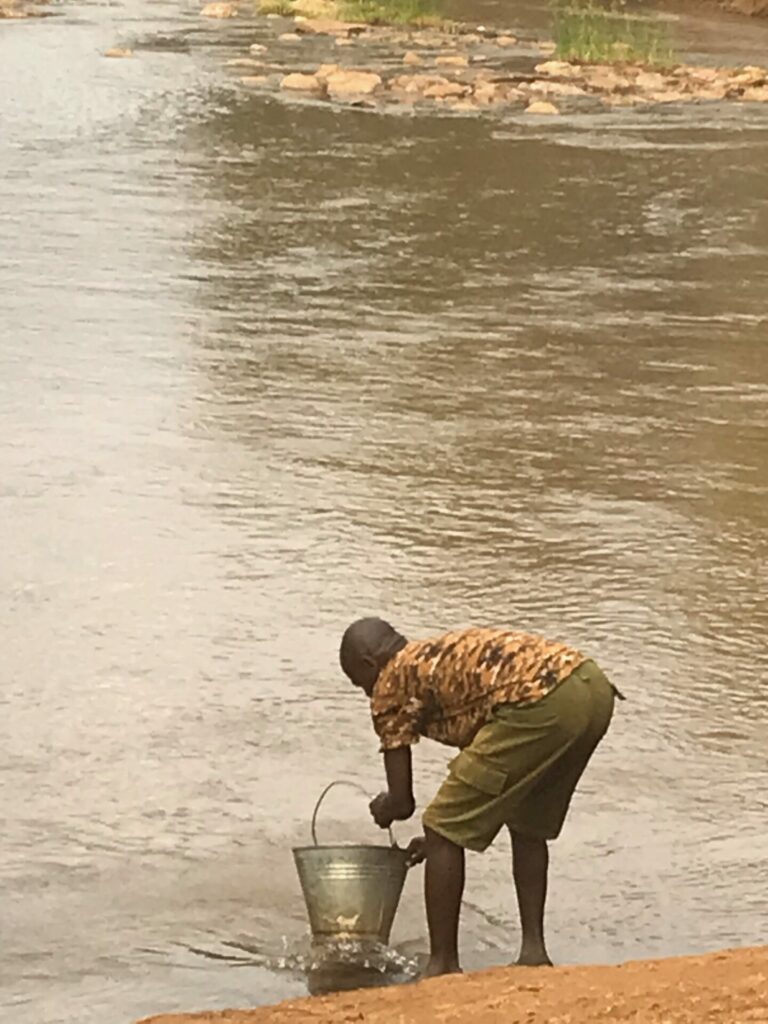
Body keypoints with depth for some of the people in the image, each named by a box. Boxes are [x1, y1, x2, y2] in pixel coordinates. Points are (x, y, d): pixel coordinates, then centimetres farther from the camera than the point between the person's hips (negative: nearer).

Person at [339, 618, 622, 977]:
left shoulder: (391, 682, 13)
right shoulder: (446, 655, 35)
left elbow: (402, 803, 13)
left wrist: (382, 809, 36)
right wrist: (447, 826, 49)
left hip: (541, 706, -9)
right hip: (594, 688, 9)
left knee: (444, 834, 4)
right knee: (529, 823, 28)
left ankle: (443, 964, 7)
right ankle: (534, 949, 25)